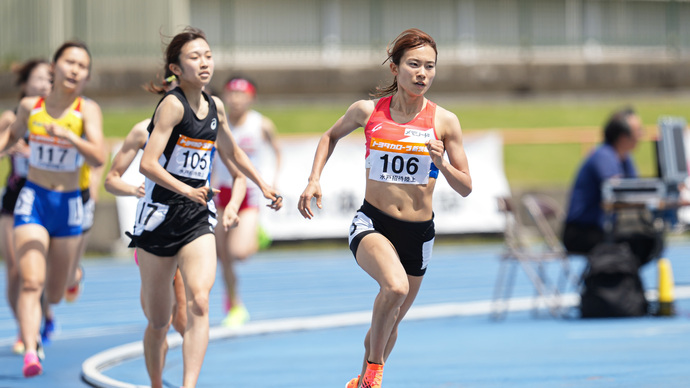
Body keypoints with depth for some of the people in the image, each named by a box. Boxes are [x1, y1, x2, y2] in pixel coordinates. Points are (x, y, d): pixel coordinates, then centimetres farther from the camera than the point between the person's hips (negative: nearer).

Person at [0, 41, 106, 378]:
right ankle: (30, 352, -28)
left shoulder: (88, 110, -11)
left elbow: (98, 158, -25)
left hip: (68, 205, 0)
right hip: (32, 200, 0)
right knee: (31, 281, -20)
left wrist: (68, 135, -39)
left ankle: (45, 314, 49)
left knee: (54, 294, 13)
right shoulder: (30, 106, -3)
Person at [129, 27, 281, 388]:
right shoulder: (172, 105, -12)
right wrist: (186, 190, -35)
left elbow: (231, 152, 29)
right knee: (158, 321, 6)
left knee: (199, 303, -21)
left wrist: (264, 186, 27)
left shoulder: (215, 107, 8)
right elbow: (147, 163, -23)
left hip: (197, 220, 4)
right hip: (160, 216, -4)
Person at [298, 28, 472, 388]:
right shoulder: (368, 111, -5)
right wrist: (314, 180, 5)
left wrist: (441, 163, -19)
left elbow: (465, 187, 0)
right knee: (396, 286, -33)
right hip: (372, 223, -2)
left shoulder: (444, 121, -5)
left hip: (418, 234, 2)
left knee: (390, 322, 15)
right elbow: (331, 136, 17)